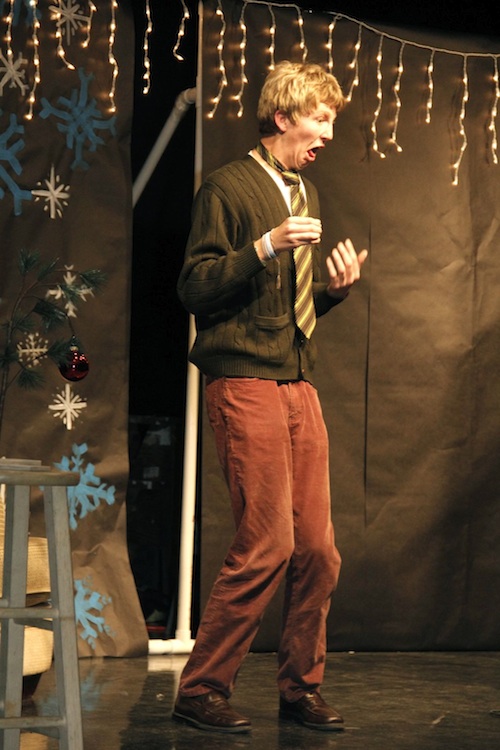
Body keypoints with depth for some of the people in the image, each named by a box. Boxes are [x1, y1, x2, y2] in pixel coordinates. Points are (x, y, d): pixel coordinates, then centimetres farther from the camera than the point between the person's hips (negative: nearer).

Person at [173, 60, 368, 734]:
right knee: (267, 546, -12)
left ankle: (301, 689, 15)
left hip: (299, 386, 8)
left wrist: (334, 287, 7)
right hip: (245, 382, -8)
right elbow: (195, 289, -9)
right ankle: (200, 691, -1)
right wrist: (265, 246, -18)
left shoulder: (304, 193, 21)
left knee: (317, 550, 3)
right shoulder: (229, 187, -3)